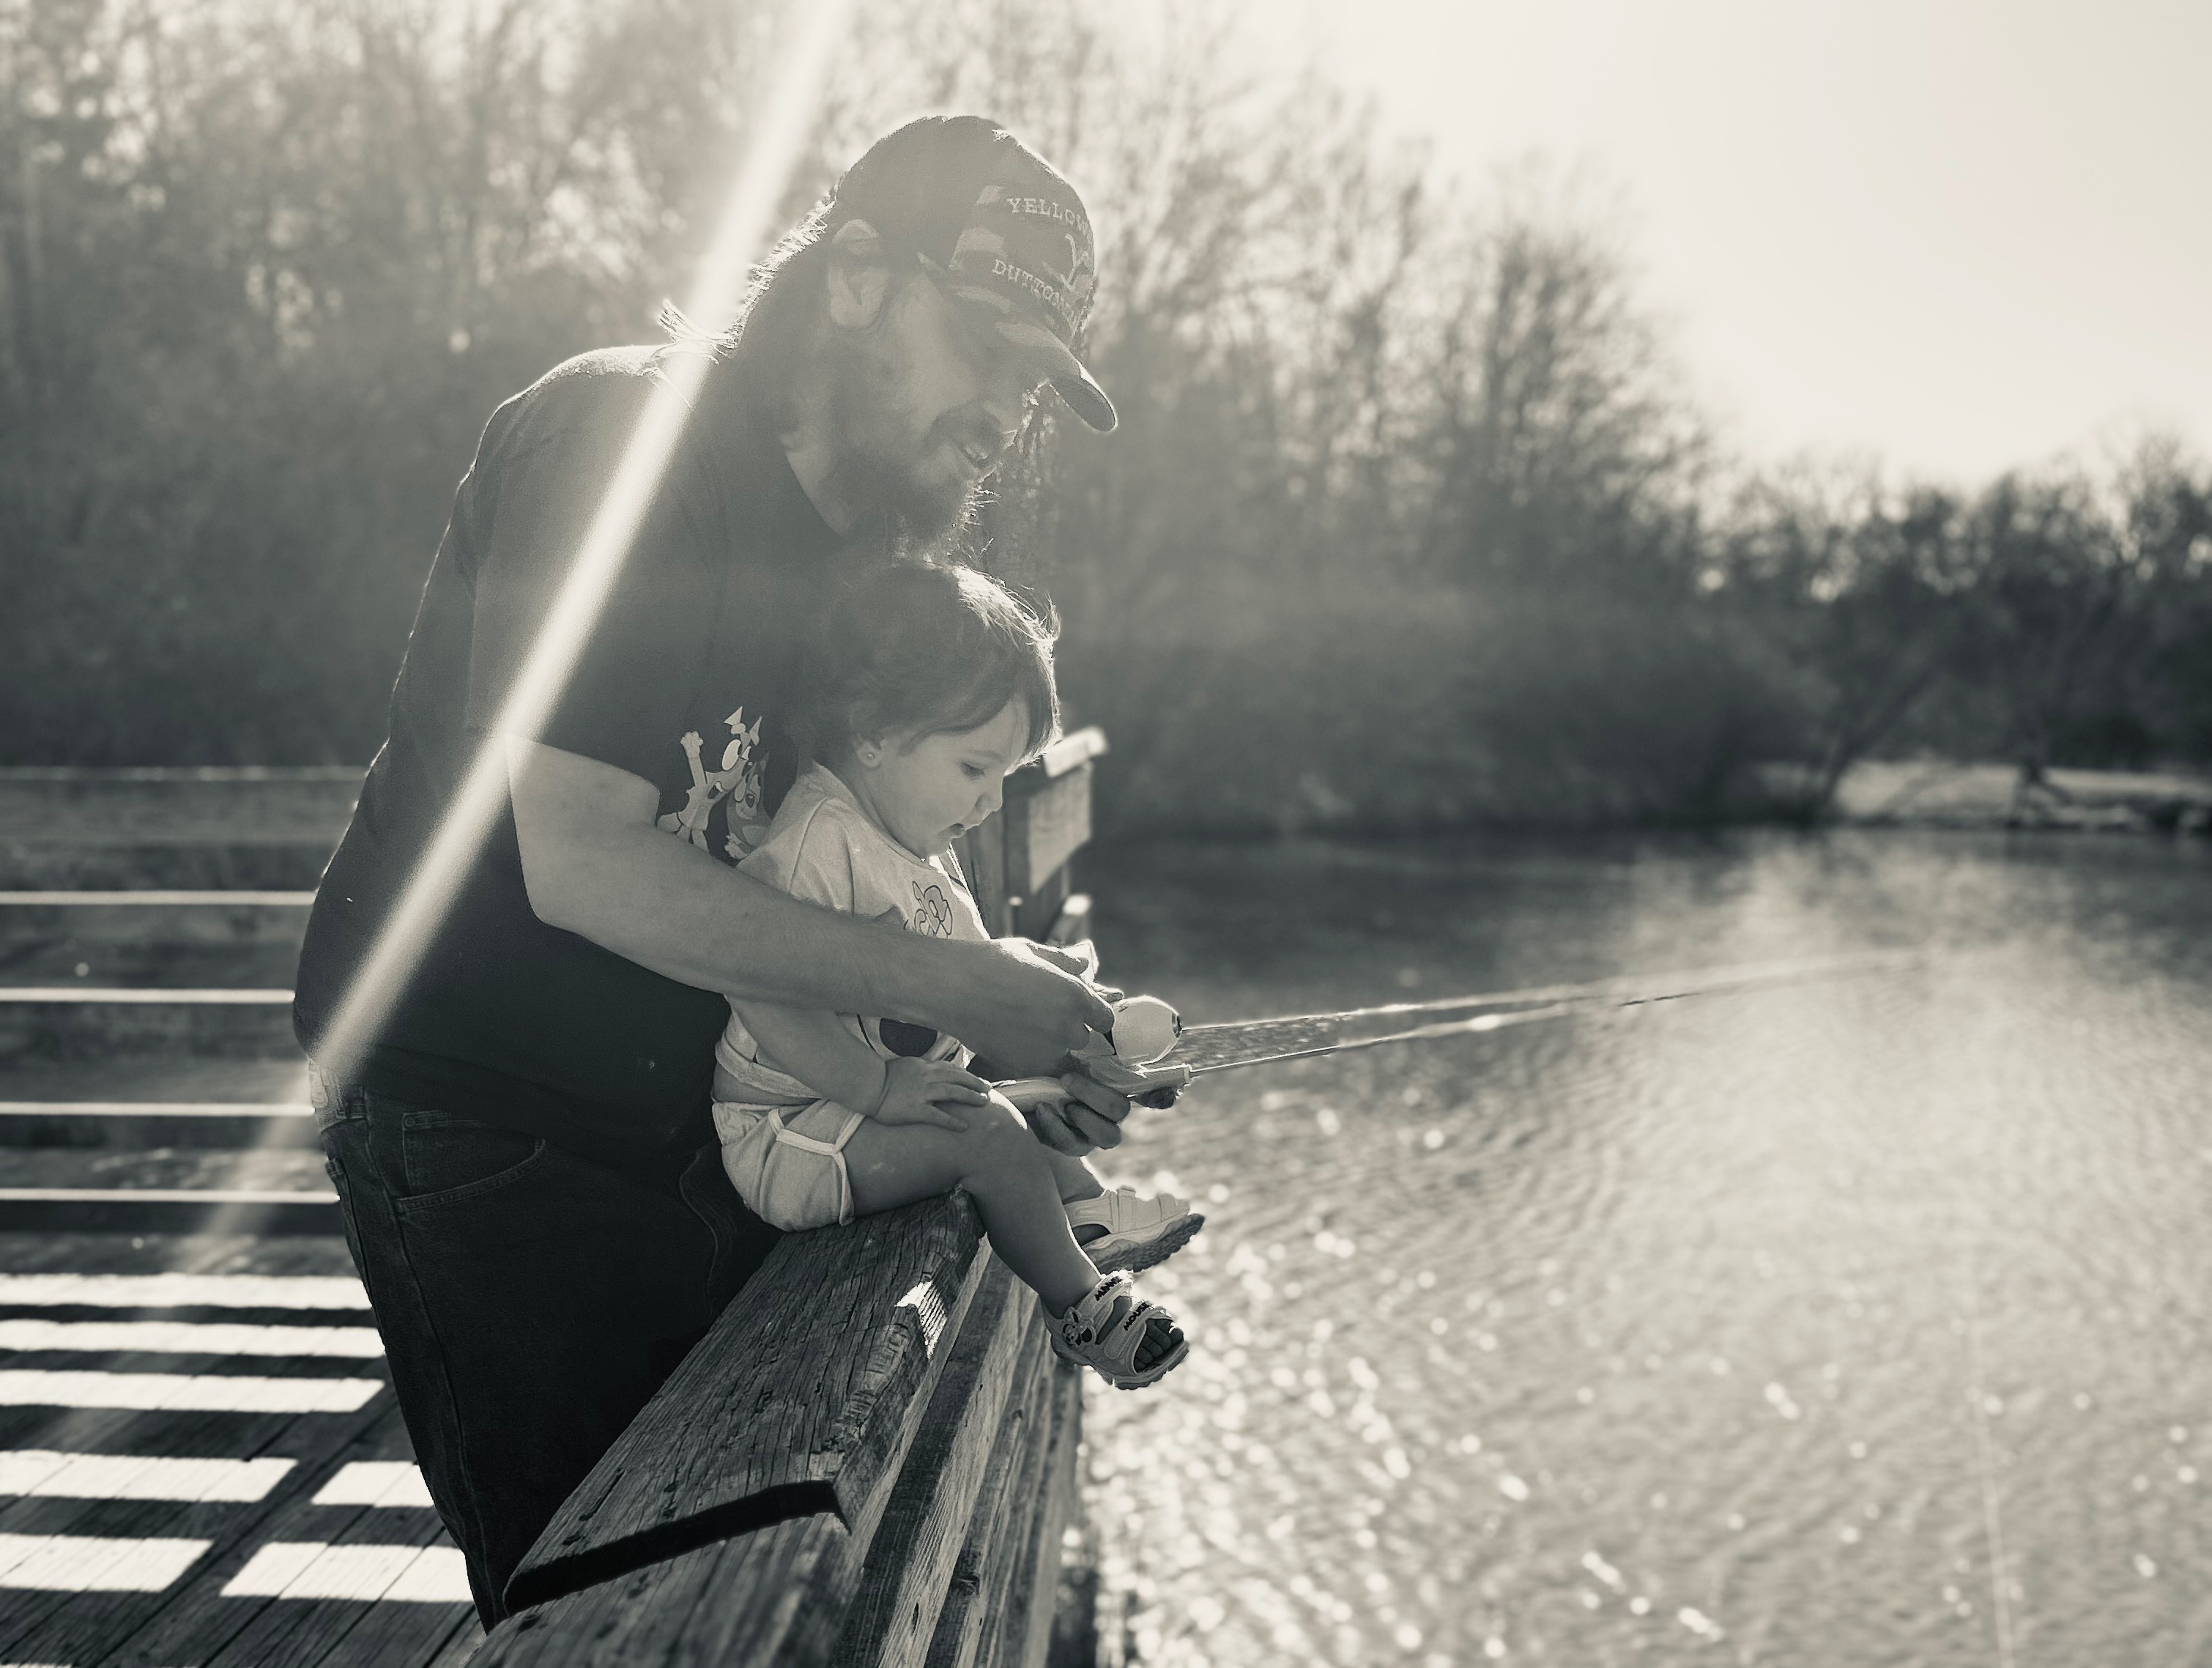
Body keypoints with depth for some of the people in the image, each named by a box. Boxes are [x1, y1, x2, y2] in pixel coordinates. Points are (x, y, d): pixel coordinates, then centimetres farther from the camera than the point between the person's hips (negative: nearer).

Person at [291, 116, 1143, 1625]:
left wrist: (1022, 1058, -6)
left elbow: (834, 885, 11)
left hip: (700, 1117, 8)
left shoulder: (873, 539, 9)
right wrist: (950, 986, -24)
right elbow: (586, 866, -26)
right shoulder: (612, 438, -18)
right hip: (482, 1117, -8)